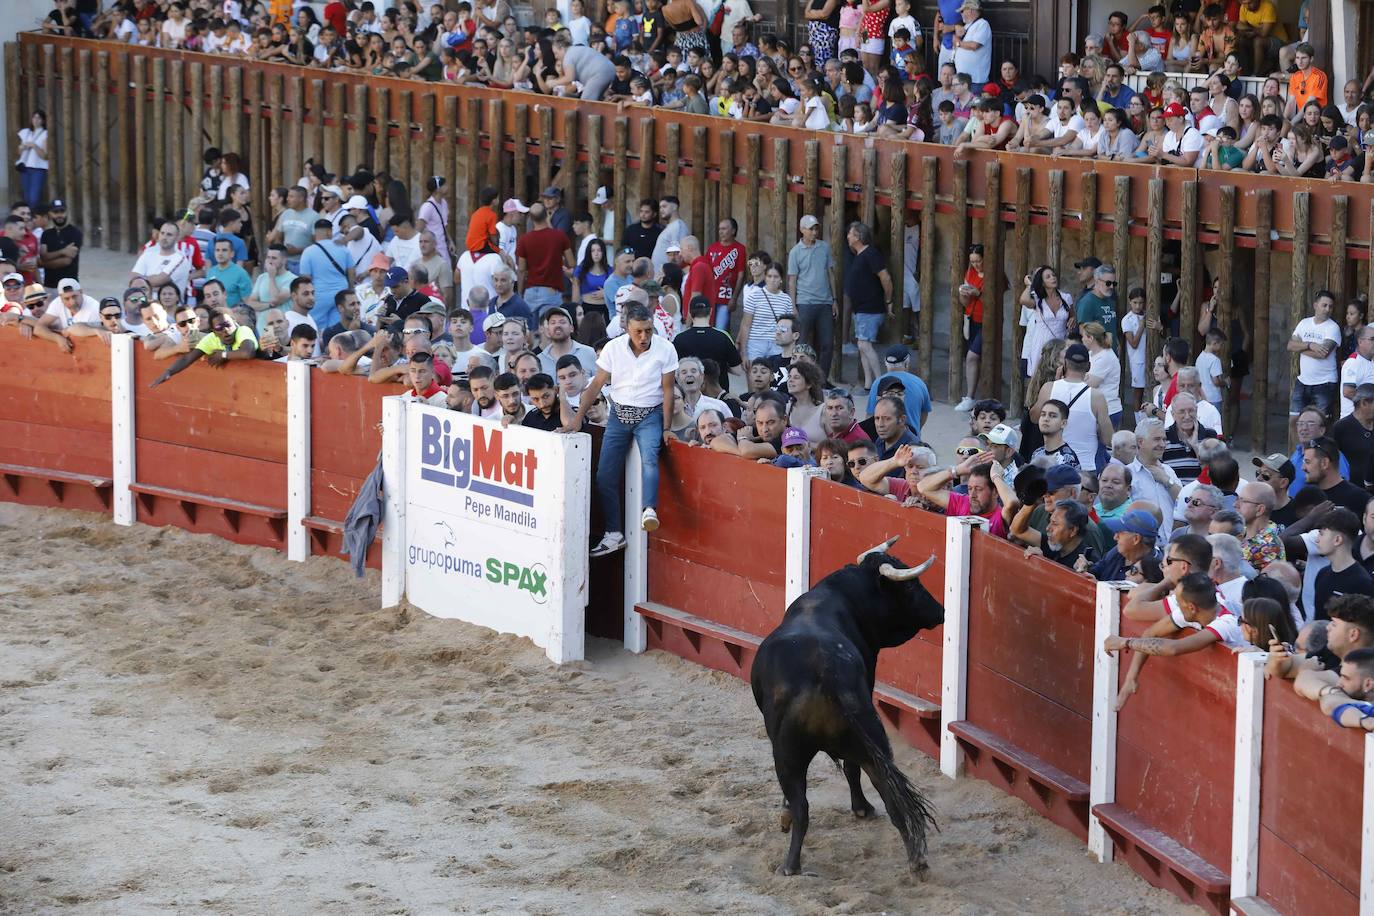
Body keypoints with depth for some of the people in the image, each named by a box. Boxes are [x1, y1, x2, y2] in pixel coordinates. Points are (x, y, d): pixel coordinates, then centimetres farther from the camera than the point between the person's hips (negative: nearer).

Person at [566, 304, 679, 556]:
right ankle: (614, 534, 6)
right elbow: (596, 385, -1)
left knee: (649, 457, -33)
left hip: (650, 415, -3)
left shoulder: (665, 350, -11)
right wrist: (577, 419, -7)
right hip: (619, 414, 3)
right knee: (605, 476, -2)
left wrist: (666, 428, -10)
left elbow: (667, 390, -5)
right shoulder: (613, 348, -5)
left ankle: (649, 511, -45)